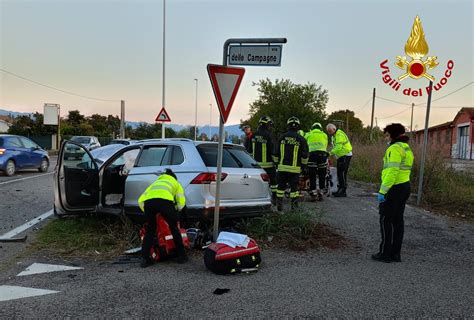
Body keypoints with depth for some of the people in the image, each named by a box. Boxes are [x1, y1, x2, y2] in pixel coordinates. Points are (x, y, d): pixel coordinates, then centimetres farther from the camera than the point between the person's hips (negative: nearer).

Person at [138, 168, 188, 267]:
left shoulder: (155, 182, 42)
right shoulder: (176, 183, 36)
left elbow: (140, 201, 30)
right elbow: (181, 202, 21)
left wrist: (149, 213, 37)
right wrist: (173, 213, 37)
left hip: (148, 201, 3)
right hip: (165, 200, -2)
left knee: (150, 230, 21)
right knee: (174, 229, 17)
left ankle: (144, 259, 17)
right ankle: (182, 256, 23)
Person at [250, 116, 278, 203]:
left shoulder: (254, 135, 6)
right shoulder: (268, 135, -12)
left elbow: (250, 150, 12)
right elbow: (272, 150, -12)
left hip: (257, 163, 5)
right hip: (268, 163, -5)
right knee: (273, 180, 7)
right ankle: (274, 198, 11)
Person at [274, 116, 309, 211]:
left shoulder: (282, 138, 3)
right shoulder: (301, 139, -3)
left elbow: (276, 153, 8)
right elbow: (304, 155, 0)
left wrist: (276, 163, 19)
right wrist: (304, 165, 11)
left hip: (282, 167, 2)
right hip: (295, 168, -2)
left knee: (281, 186, 10)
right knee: (294, 187, 6)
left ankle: (279, 205, 13)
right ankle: (294, 205, 8)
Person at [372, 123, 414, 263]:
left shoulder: (395, 148, -15)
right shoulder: (407, 148, 16)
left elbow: (392, 171, -24)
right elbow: (404, 169, 16)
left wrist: (382, 191, -23)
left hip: (394, 188, -10)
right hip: (405, 186, 10)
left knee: (386, 220, -1)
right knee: (398, 220, 12)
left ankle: (385, 253, 4)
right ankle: (395, 253, 19)